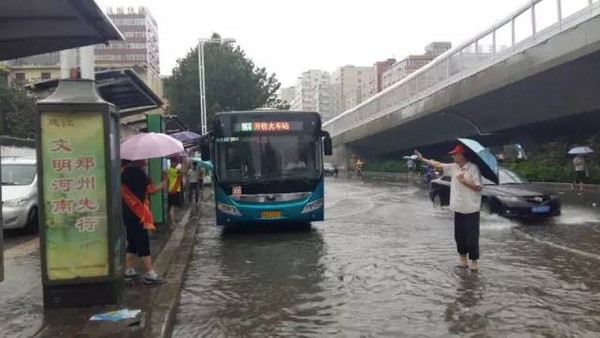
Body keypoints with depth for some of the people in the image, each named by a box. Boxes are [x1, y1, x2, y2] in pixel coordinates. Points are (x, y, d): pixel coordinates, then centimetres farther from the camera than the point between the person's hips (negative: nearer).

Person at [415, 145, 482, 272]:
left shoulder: (473, 168, -13)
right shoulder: (453, 167, 5)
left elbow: (478, 187, -15)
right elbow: (438, 165, 10)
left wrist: (463, 180, -18)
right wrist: (422, 159, 10)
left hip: (471, 209, -7)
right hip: (458, 208, 7)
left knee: (472, 237, -1)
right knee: (459, 235, 12)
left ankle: (474, 261, 11)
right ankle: (463, 259, 24)